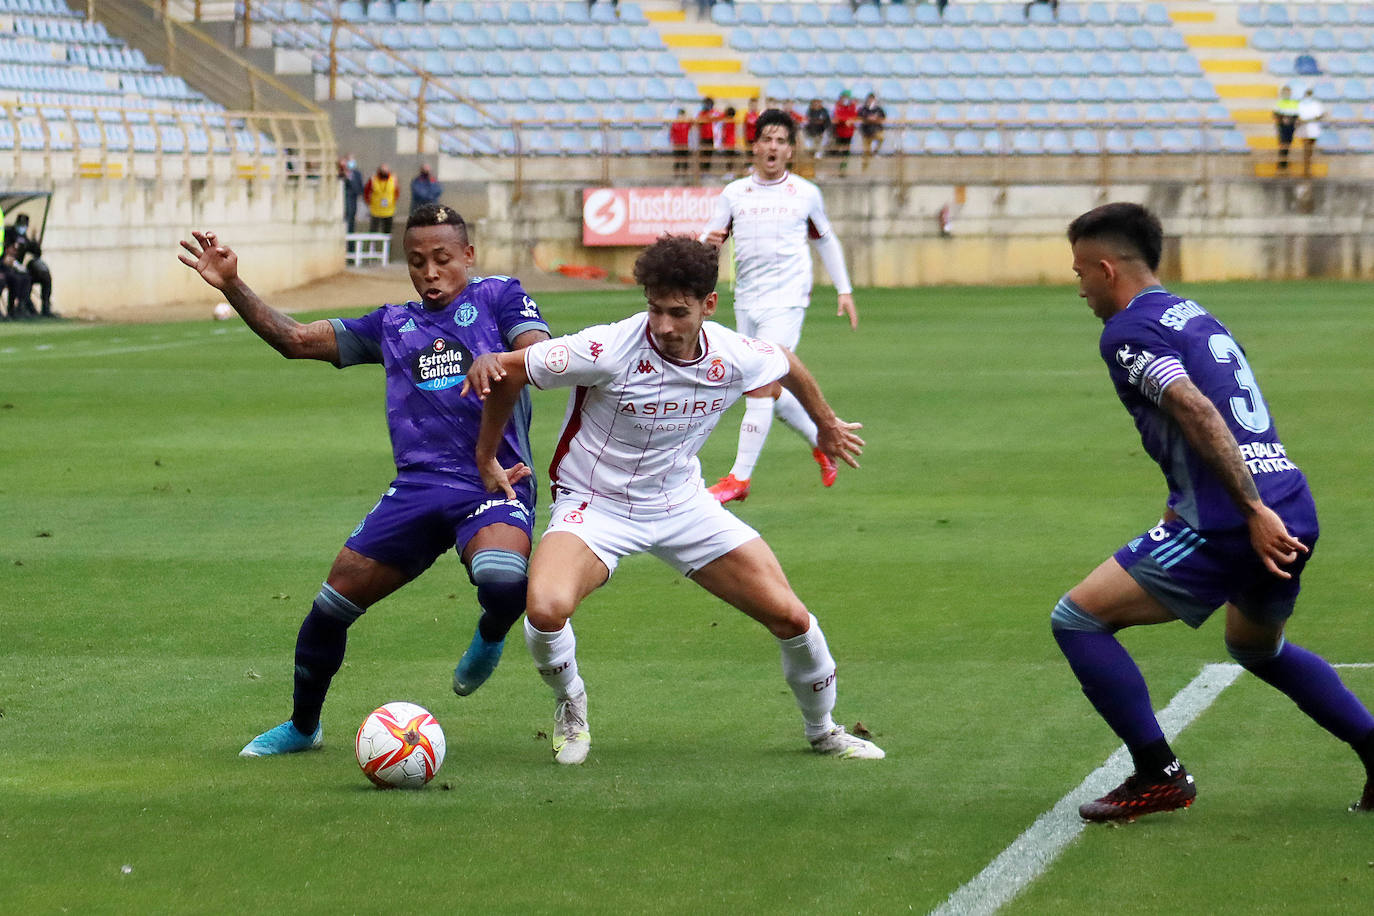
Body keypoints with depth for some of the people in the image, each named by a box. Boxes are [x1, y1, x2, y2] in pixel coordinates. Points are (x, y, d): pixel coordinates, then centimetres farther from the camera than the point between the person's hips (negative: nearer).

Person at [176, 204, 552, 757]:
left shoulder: (497, 297, 9)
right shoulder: (393, 324, 21)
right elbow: (295, 339, 19)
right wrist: (231, 287, 9)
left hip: (493, 482, -4)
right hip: (417, 486, 4)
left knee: (502, 579, -35)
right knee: (333, 602, -1)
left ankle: (491, 635, 3)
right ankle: (302, 726, 22)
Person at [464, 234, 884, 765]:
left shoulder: (735, 358, -13)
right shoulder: (610, 351, -26)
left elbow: (787, 364, 13)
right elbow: (507, 372, -13)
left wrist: (827, 424, 31)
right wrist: (486, 457, -1)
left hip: (682, 503, 4)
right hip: (595, 506, -4)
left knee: (790, 617, -5)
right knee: (546, 609, -33)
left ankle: (823, 731, 26)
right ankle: (570, 705, 2)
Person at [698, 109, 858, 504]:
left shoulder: (806, 194, 4)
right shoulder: (734, 193, 8)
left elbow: (826, 240, 18)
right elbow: (706, 243, 7)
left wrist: (844, 290, 14)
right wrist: (708, 243, -17)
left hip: (787, 300, -4)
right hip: (747, 303, 4)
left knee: (759, 385, -16)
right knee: (770, 392, 10)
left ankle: (740, 477, -16)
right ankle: (822, 444, 33)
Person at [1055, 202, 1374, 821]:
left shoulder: (1128, 331, -6)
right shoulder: (1193, 315, 21)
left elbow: (1198, 413, -19)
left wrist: (1253, 511, -24)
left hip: (1231, 527, -9)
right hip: (1292, 512, 9)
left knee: (1077, 619, -1)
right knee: (1257, 647, 34)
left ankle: (1159, 775, -1)